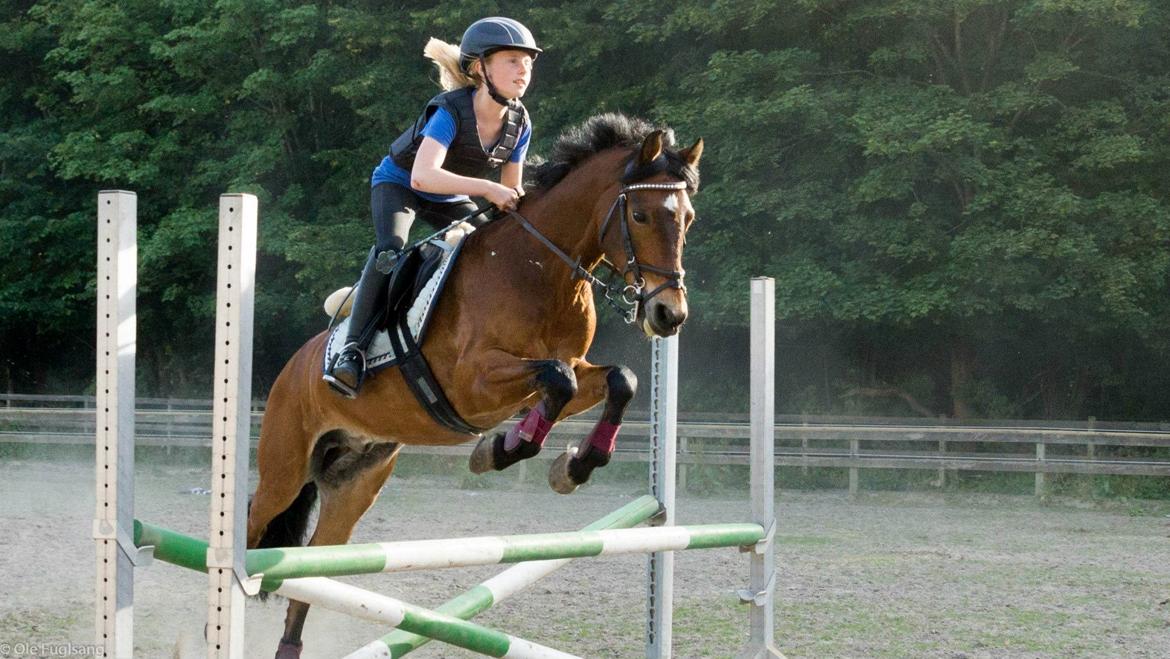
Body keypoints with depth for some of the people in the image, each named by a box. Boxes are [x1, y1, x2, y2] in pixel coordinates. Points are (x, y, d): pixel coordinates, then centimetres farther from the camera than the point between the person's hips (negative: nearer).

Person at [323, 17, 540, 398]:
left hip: (449, 199, 6)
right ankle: (354, 349, -33)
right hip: (398, 184, -6)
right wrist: (487, 188, -52)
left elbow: (512, 191, -3)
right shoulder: (451, 111, -33)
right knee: (390, 251, -32)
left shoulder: (519, 123, -14)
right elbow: (423, 176, -47)